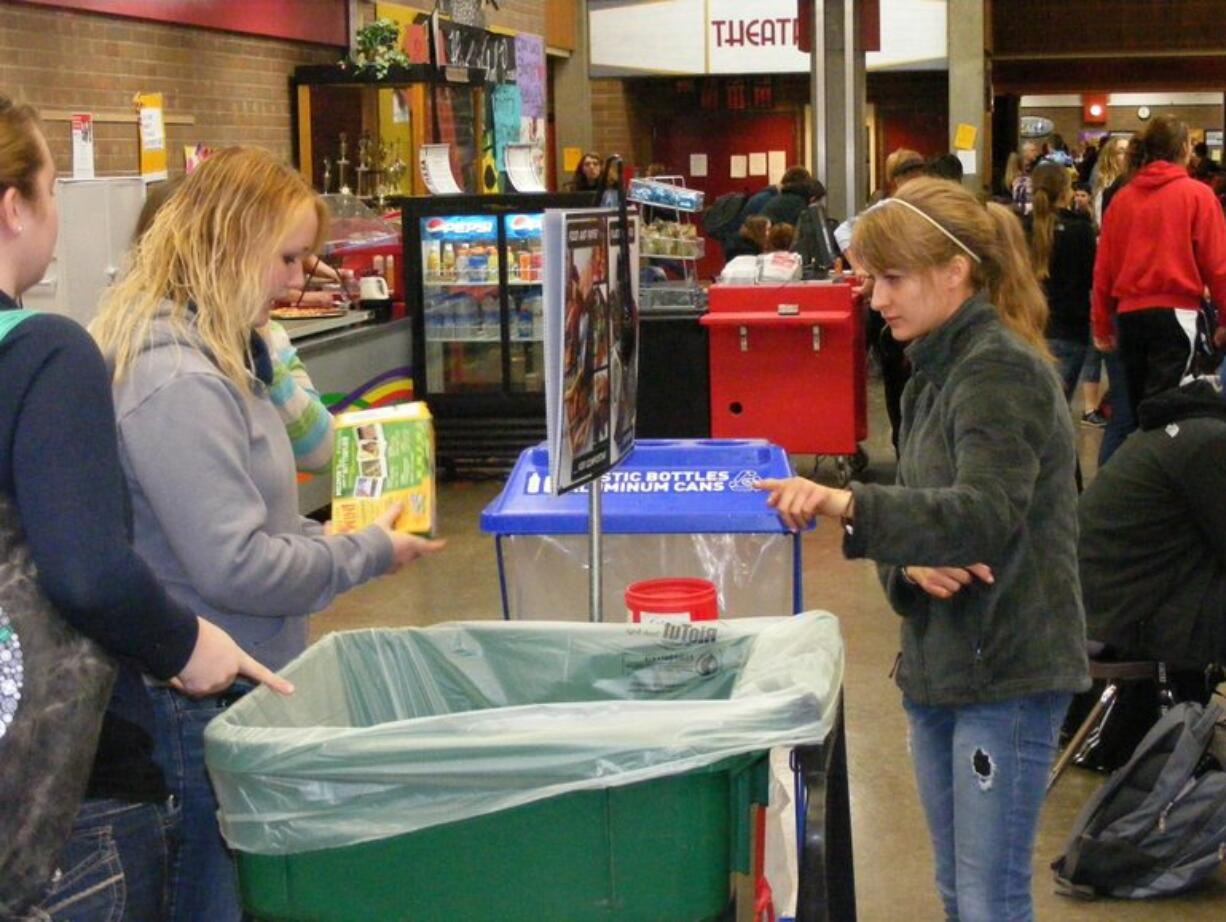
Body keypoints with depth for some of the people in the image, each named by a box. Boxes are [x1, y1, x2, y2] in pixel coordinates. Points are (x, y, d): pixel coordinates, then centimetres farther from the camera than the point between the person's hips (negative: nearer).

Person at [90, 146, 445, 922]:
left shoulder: (213, 355, 10)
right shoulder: (178, 382, -23)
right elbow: (235, 567, -24)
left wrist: (326, 536, 7)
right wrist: (366, 555, -11)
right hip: (200, 705, -10)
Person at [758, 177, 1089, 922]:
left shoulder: (1002, 370, -15)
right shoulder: (936, 372, 12)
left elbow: (986, 515, -27)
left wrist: (849, 505, -40)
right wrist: (910, 562, -11)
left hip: (1009, 670, -9)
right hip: (942, 662, 9)